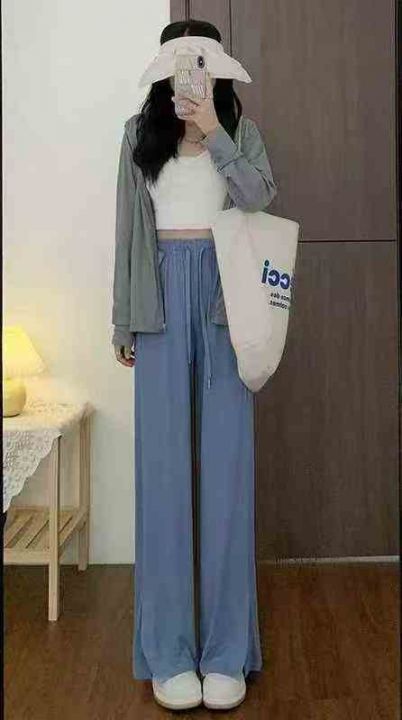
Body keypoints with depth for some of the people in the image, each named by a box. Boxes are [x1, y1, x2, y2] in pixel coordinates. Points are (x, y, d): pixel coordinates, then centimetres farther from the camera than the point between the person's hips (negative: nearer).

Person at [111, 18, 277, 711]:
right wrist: (124, 320, 5)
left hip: (224, 292, 0)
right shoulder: (140, 132, 14)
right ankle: (169, 650, 8)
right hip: (164, 294, 1)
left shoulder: (242, 132, 12)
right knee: (162, 463, -3)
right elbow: (128, 230, 10)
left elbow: (260, 199, -6)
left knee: (227, 460, -3)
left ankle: (226, 649, 8)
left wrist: (213, 133, -11)